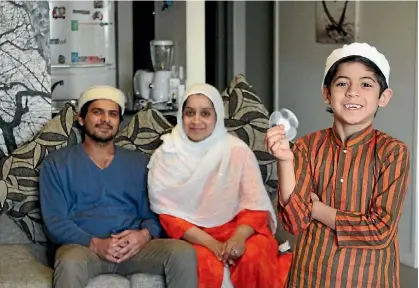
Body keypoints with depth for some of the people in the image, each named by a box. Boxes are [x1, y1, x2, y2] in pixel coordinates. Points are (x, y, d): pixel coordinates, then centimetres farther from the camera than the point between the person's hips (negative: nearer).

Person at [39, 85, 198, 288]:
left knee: (184, 252, -26)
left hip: (133, 248, 3)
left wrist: (145, 234, -12)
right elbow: (54, 221, -1)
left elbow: (154, 214, 13)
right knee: (71, 262, -39)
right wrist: (95, 243, -18)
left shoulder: (140, 163, 19)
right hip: (83, 246, -2)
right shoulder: (57, 164, 10)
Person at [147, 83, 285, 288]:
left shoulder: (237, 151, 0)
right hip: (191, 236, -1)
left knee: (254, 257, -29)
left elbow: (255, 205, -5)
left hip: (236, 228, 1)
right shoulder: (165, 157, -1)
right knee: (205, 265, -32)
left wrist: (239, 237, -25)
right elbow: (168, 216, -6)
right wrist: (212, 243, -19)